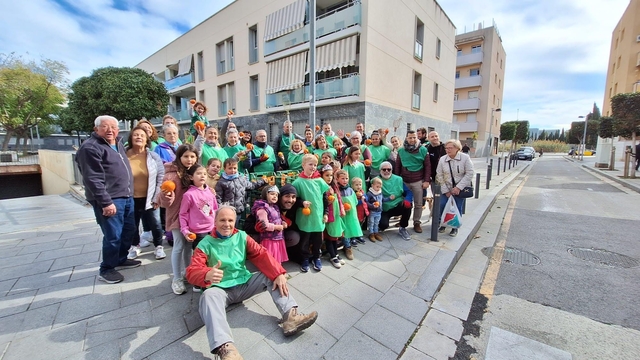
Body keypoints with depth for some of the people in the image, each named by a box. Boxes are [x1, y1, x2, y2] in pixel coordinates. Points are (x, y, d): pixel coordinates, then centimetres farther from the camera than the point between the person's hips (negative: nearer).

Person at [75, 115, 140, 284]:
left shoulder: (118, 144, 16)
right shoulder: (90, 148, -11)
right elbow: (93, 180, -18)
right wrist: (106, 202, -22)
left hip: (126, 196, 9)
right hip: (109, 200, -9)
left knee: (129, 230, 16)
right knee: (113, 235, -3)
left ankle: (121, 260, 35)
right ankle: (106, 270, 16)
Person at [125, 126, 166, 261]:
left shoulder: (153, 156, -5)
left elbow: (161, 177, -3)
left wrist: (157, 197, -6)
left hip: (149, 199, 0)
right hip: (131, 199, 1)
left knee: (155, 224, 8)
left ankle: (158, 247, 28)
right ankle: (134, 246, 40)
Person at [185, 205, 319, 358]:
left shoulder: (242, 236, 2)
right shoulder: (205, 244, -5)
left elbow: (261, 255, -7)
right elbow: (192, 271, -16)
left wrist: (278, 274, -22)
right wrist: (207, 274, -42)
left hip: (245, 284, 4)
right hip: (221, 289, -3)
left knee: (272, 275, -15)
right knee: (208, 296, -36)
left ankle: (290, 316, -27)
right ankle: (225, 349, -53)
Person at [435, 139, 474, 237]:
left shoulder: (465, 158, -10)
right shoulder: (442, 159, -4)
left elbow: (469, 174, -11)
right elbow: (439, 176, -3)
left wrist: (458, 187, -17)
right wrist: (446, 190, -7)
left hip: (460, 189, -2)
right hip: (447, 189, 2)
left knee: (457, 209, 4)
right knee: (442, 206, -3)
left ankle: (455, 228, 24)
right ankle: (442, 224, 20)